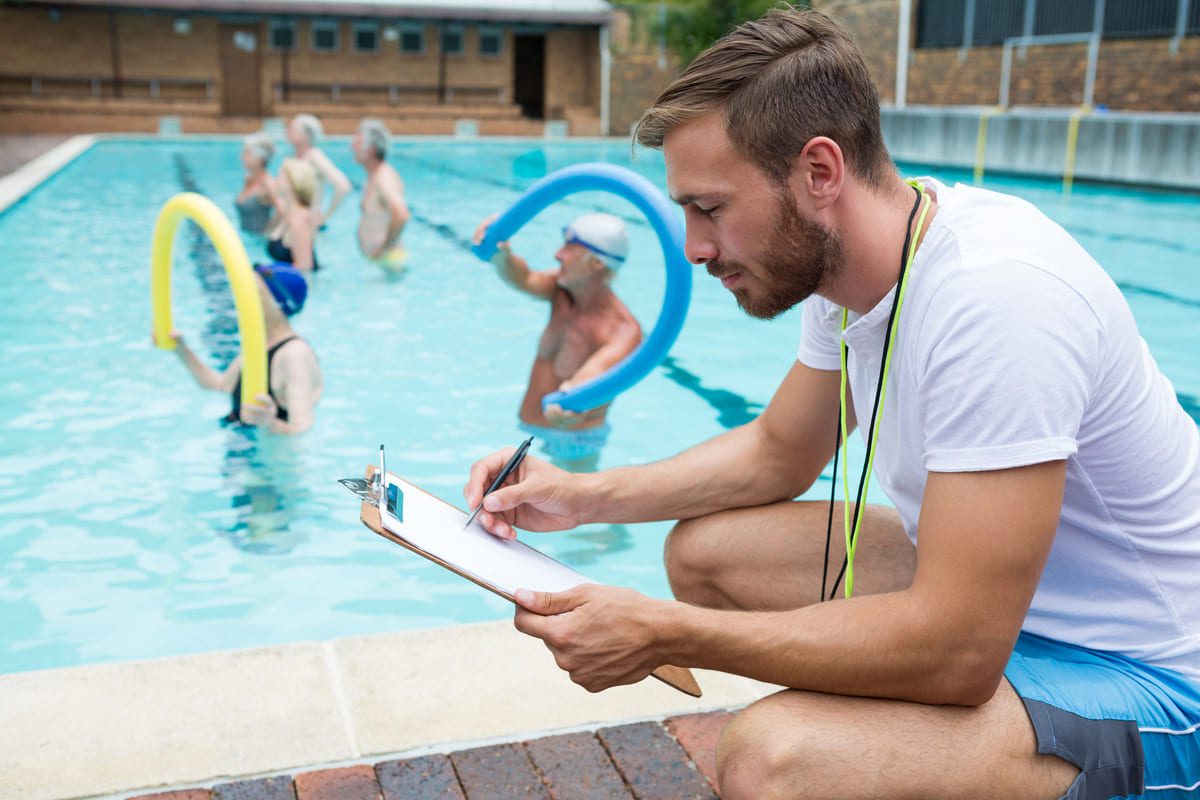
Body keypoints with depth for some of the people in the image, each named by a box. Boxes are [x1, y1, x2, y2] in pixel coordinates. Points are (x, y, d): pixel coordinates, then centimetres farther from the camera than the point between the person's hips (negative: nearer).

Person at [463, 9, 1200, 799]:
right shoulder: (836, 262, -2)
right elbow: (778, 452, 13)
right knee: (702, 550, 7)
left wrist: (664, 633, -25)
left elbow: (957, 653, -31)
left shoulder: (995, 296, -31)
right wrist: (584, 496, 0)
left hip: (1134, 678, -8)